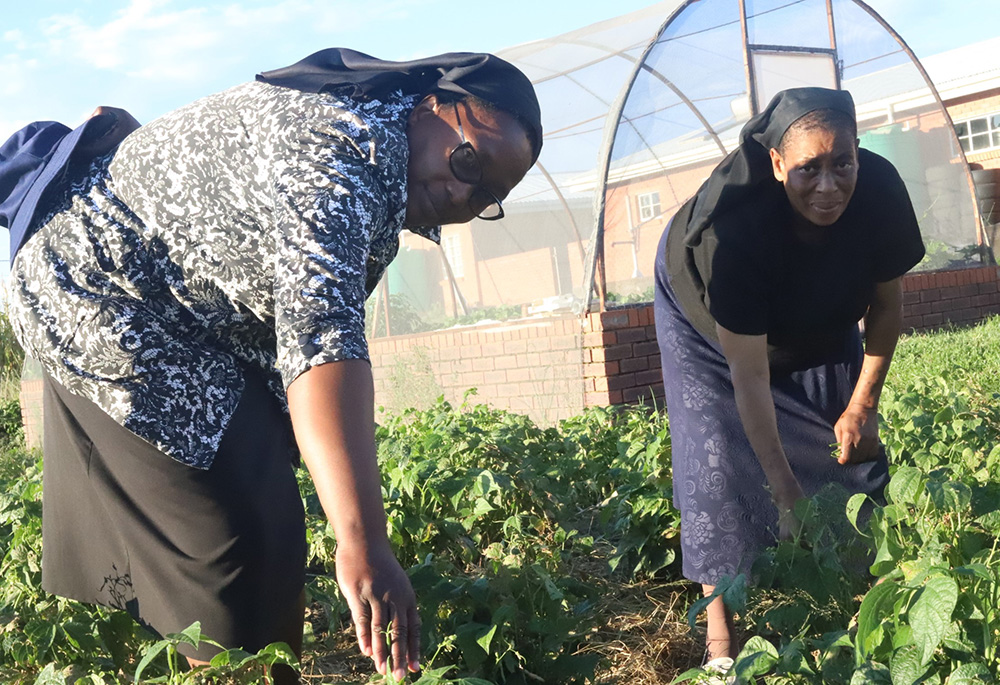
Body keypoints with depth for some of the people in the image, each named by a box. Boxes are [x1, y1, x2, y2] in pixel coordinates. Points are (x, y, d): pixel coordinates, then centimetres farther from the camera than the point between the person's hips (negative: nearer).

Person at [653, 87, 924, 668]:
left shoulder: (881, 189, -31)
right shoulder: (733, 224, -44)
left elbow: (888, 303, -12)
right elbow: (748, 375, -39)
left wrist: (863, 403, -13)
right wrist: (786, 493, -37)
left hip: (819, 322, 4)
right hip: (706, 318, -4)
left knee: (850, 441, 1)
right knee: (720, 460, -13)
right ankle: (720, 623, -5)